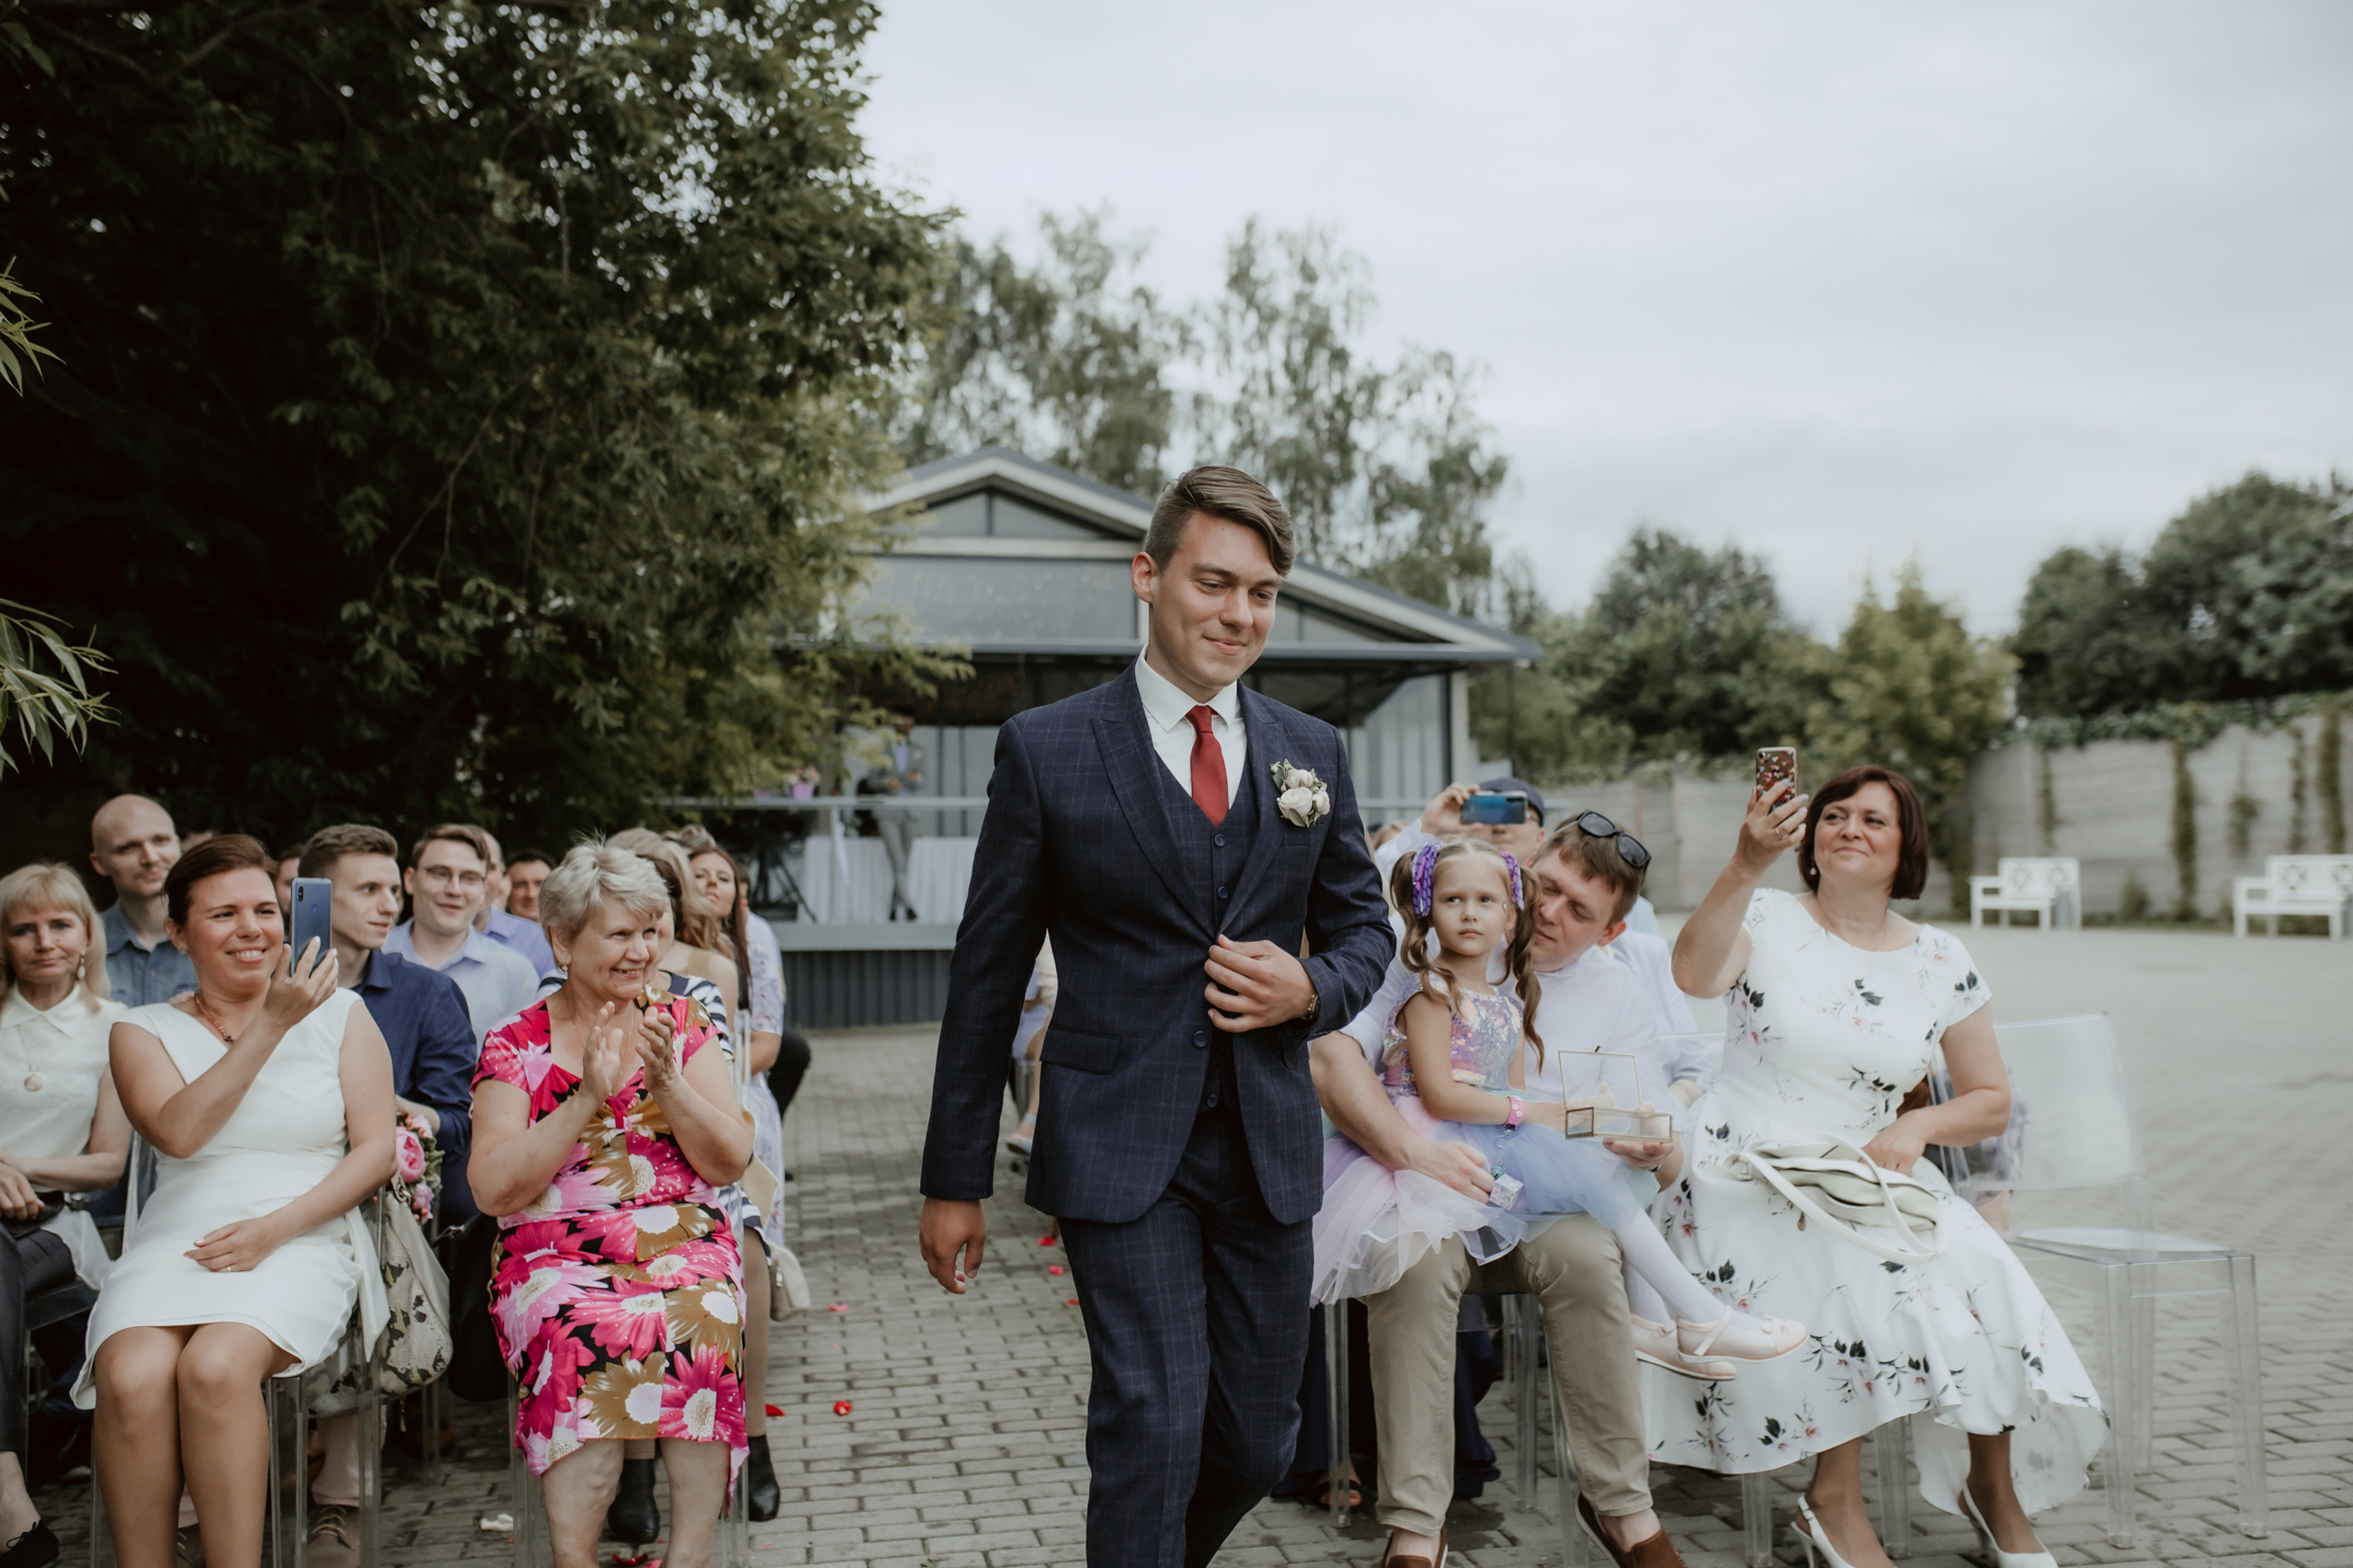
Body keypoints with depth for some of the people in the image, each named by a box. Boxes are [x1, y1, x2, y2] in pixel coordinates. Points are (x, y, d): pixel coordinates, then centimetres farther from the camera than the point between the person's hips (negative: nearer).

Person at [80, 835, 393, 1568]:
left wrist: (276, 1228, -9)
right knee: (131, 1378, -30)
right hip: (173, 1244, 2)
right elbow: (178, 1131, -7)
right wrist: (272, 1025, -13)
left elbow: (376, 1150, 4)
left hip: (305, 1243, -1)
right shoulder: (144, 1031, 13)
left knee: (214, 1365, -32)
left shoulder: (340, 1014, 11)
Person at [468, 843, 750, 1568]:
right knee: (582, 1335, -34)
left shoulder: (682, 1024, 12)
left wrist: (666, 1082, -11)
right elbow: (494, 1189, -4)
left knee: (699, 1324, -32)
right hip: (556, 1253, -1)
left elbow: (730, 1163, 4)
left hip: (681, 1242, 1)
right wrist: (585, 1101, -14)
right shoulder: (514, 1046, 7)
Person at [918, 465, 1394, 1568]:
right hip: (1120, 1142, -4)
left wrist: (1310, 988, -7)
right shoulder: (1046, 749, -3)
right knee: (1152, 1424, -10)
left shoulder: (1313, 752, 8)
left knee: (1259, 1441, 13)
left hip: (1269, 1144, 4)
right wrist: (955, 1181, 1)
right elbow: (987, 973, 0)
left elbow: (1362, 925, 18)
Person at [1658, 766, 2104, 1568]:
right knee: (1855, 1270, -30)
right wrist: (1745, 866, -40)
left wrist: (1916, 1126, -9)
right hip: (1743, 1172, -4)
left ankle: (1994, 1487, 3)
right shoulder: (1767, 920, -3)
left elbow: (1991, 1102, 12)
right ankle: (1834, 1501, -15)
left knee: (1975, 1273, -21)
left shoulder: (1942, 963, 7)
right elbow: (1693, 976, -26)